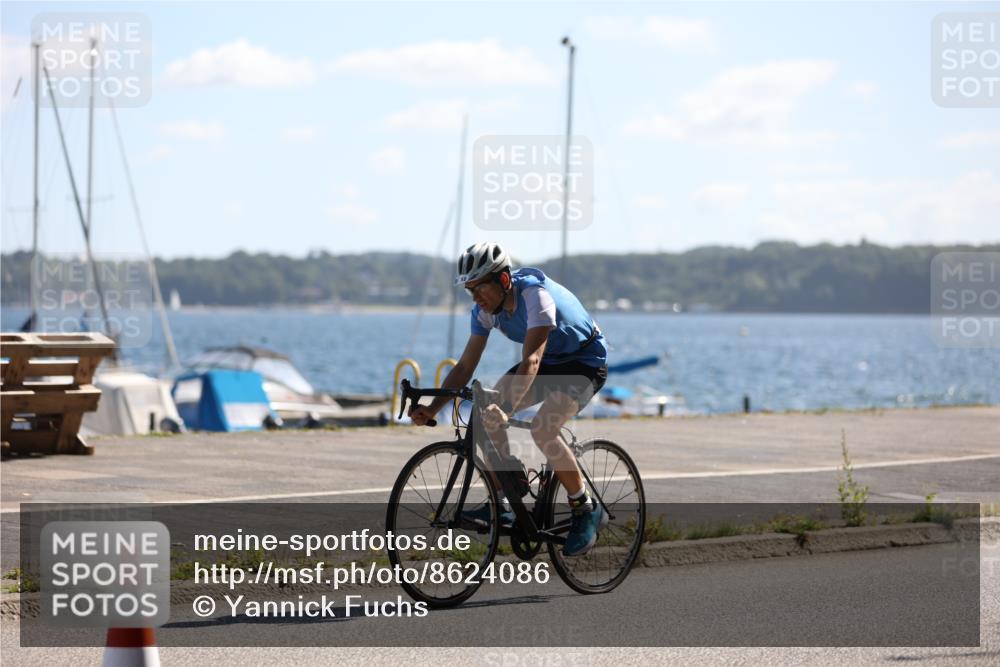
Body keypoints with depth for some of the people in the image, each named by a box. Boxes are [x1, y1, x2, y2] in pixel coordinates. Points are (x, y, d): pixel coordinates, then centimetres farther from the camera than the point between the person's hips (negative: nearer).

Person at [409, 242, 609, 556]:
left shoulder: (535, 295, -33)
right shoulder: (485, 309, -10)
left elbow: (531, 361, -43)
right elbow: (465, 366, -8)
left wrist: (506, 408, -56)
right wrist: (432, 408, -21)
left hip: (586, 362, -8)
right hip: (548, 362, 8)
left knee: (542, 429, -28)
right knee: (488, 414, -14)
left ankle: (587, 510, -11)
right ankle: (501, 505, -5)